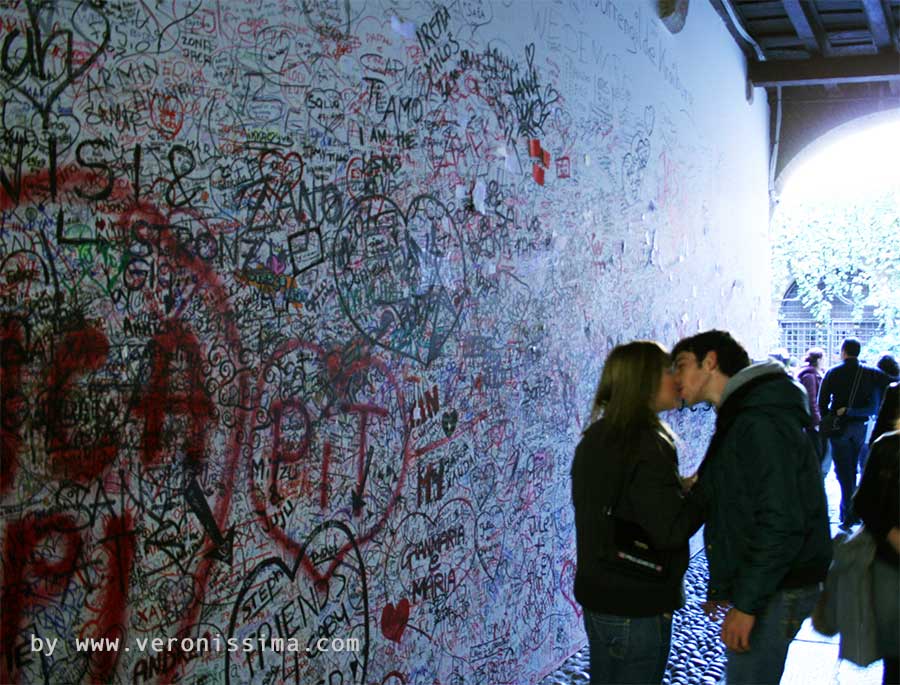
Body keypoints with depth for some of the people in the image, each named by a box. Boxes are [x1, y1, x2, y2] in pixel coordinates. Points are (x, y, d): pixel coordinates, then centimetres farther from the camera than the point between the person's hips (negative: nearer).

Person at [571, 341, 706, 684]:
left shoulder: (595, 438, 7)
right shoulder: (648, 445, -20)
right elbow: (670, 531, -22)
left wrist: (684, 488, 13)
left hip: (596, 595, 8)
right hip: (637, 607, -8)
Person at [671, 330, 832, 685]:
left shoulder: (762, 424, -19)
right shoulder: (740, 419, 15)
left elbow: (780, 523, -25)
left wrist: (747, 603, -22)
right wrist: (721, 586, 22)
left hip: (773, 593, -10)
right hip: (756, 586, 10)